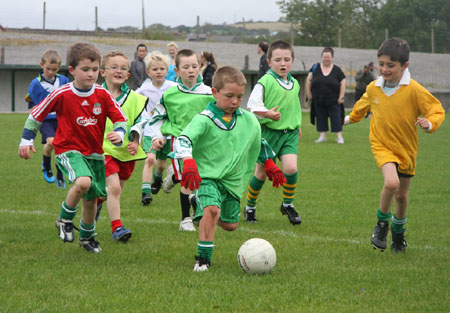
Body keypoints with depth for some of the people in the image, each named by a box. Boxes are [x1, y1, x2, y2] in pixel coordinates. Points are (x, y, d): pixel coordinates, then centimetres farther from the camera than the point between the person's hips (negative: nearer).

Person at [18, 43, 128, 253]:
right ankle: (65, 220, -7)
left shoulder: (102, 95, -4)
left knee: (91, 200, 11)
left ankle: (86, 237, 38)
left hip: (95, 153, 4)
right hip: (69, 150, -4)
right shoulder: (62, 94, -13)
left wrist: (119, 133, -21)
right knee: (83, 182, -33)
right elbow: (37, 114, -1)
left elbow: (121, 118, 0)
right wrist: (26, 139, 0)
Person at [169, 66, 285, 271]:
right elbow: (183, 140, -26)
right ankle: (203, 258, -17)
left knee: (230, 224, 8)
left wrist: (270, 166, 28)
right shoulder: (204, 119, -13)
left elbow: (259, 143, 23)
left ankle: (203, 215, 42)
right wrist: (189, 164, -41)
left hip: (233, 179, 6)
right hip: (207, 176, -5)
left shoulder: (249, 121, 5)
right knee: (212, 209, -29)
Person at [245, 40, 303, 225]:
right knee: (261, 173, 6)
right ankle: (250, 206, 27)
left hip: (290, 133, 4)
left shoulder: (294, 83, 9)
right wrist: (267, 113, -29)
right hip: (269, 132, -4)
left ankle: (288, 204, 7)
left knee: (291, 168, -15)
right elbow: (252, 105, -15)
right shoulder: (266, 82, -11)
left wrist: (297, 125, 26)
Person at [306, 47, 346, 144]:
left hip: (333, 101, -2)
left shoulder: (337, 70, -2)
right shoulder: (315, 68, 0)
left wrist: (341, 97, -4)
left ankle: (339, 136, 4)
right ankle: (322, 136, 16)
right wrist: (309, 93, 4)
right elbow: (309, 80, 7)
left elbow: (343, 83, 2)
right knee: (321, 118, 6)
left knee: (336, 117, -2)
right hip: (319, 101, 2)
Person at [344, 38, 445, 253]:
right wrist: (350, 119, 34)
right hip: (381, 145, 0)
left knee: (401, 195, 12)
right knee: (391, 182, -26)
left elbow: (437, 111, -11)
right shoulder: (373, 89, -5)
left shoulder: (414, 90, -18)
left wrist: (429, 124, -32)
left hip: (406, 149, 0)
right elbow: (362, 106, 18)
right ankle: (382, 223, -2)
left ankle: (398, 230, 41)